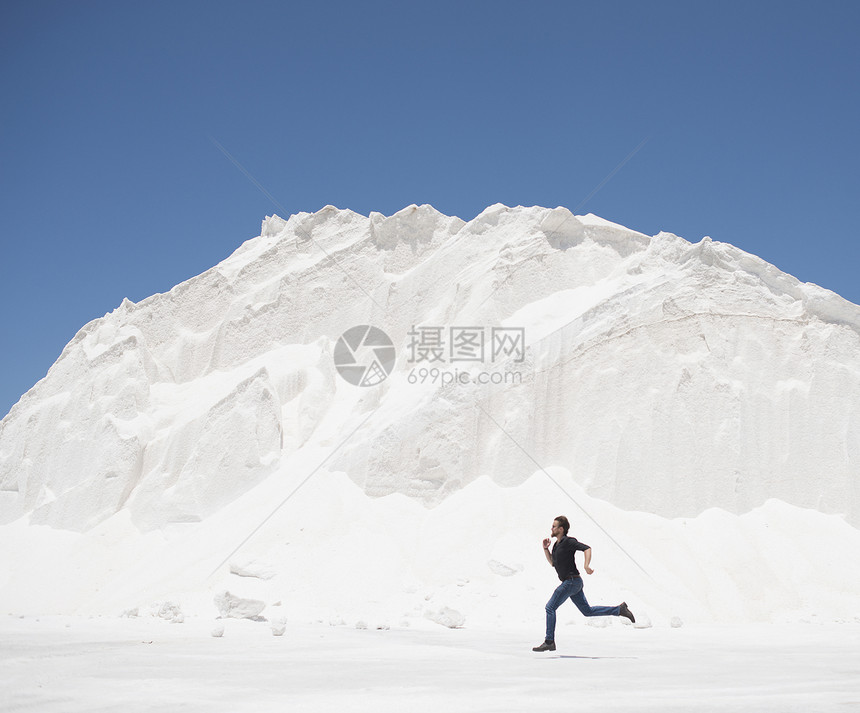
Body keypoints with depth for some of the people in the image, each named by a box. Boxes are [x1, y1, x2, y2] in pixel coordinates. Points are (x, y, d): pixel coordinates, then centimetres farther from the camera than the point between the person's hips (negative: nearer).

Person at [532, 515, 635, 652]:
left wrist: (586, 565, -37)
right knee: (588, 611, 13)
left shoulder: (569, 542, -12)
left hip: (572, 581, -10)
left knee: (550, 607, -9)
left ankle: (549, 642, -7)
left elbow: (587, 548, -23)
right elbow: (552, 563, 24)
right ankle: (619, 610, 15)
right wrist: (545, 549, 11)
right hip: (572, 583, 10)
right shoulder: (557, 544, 16)